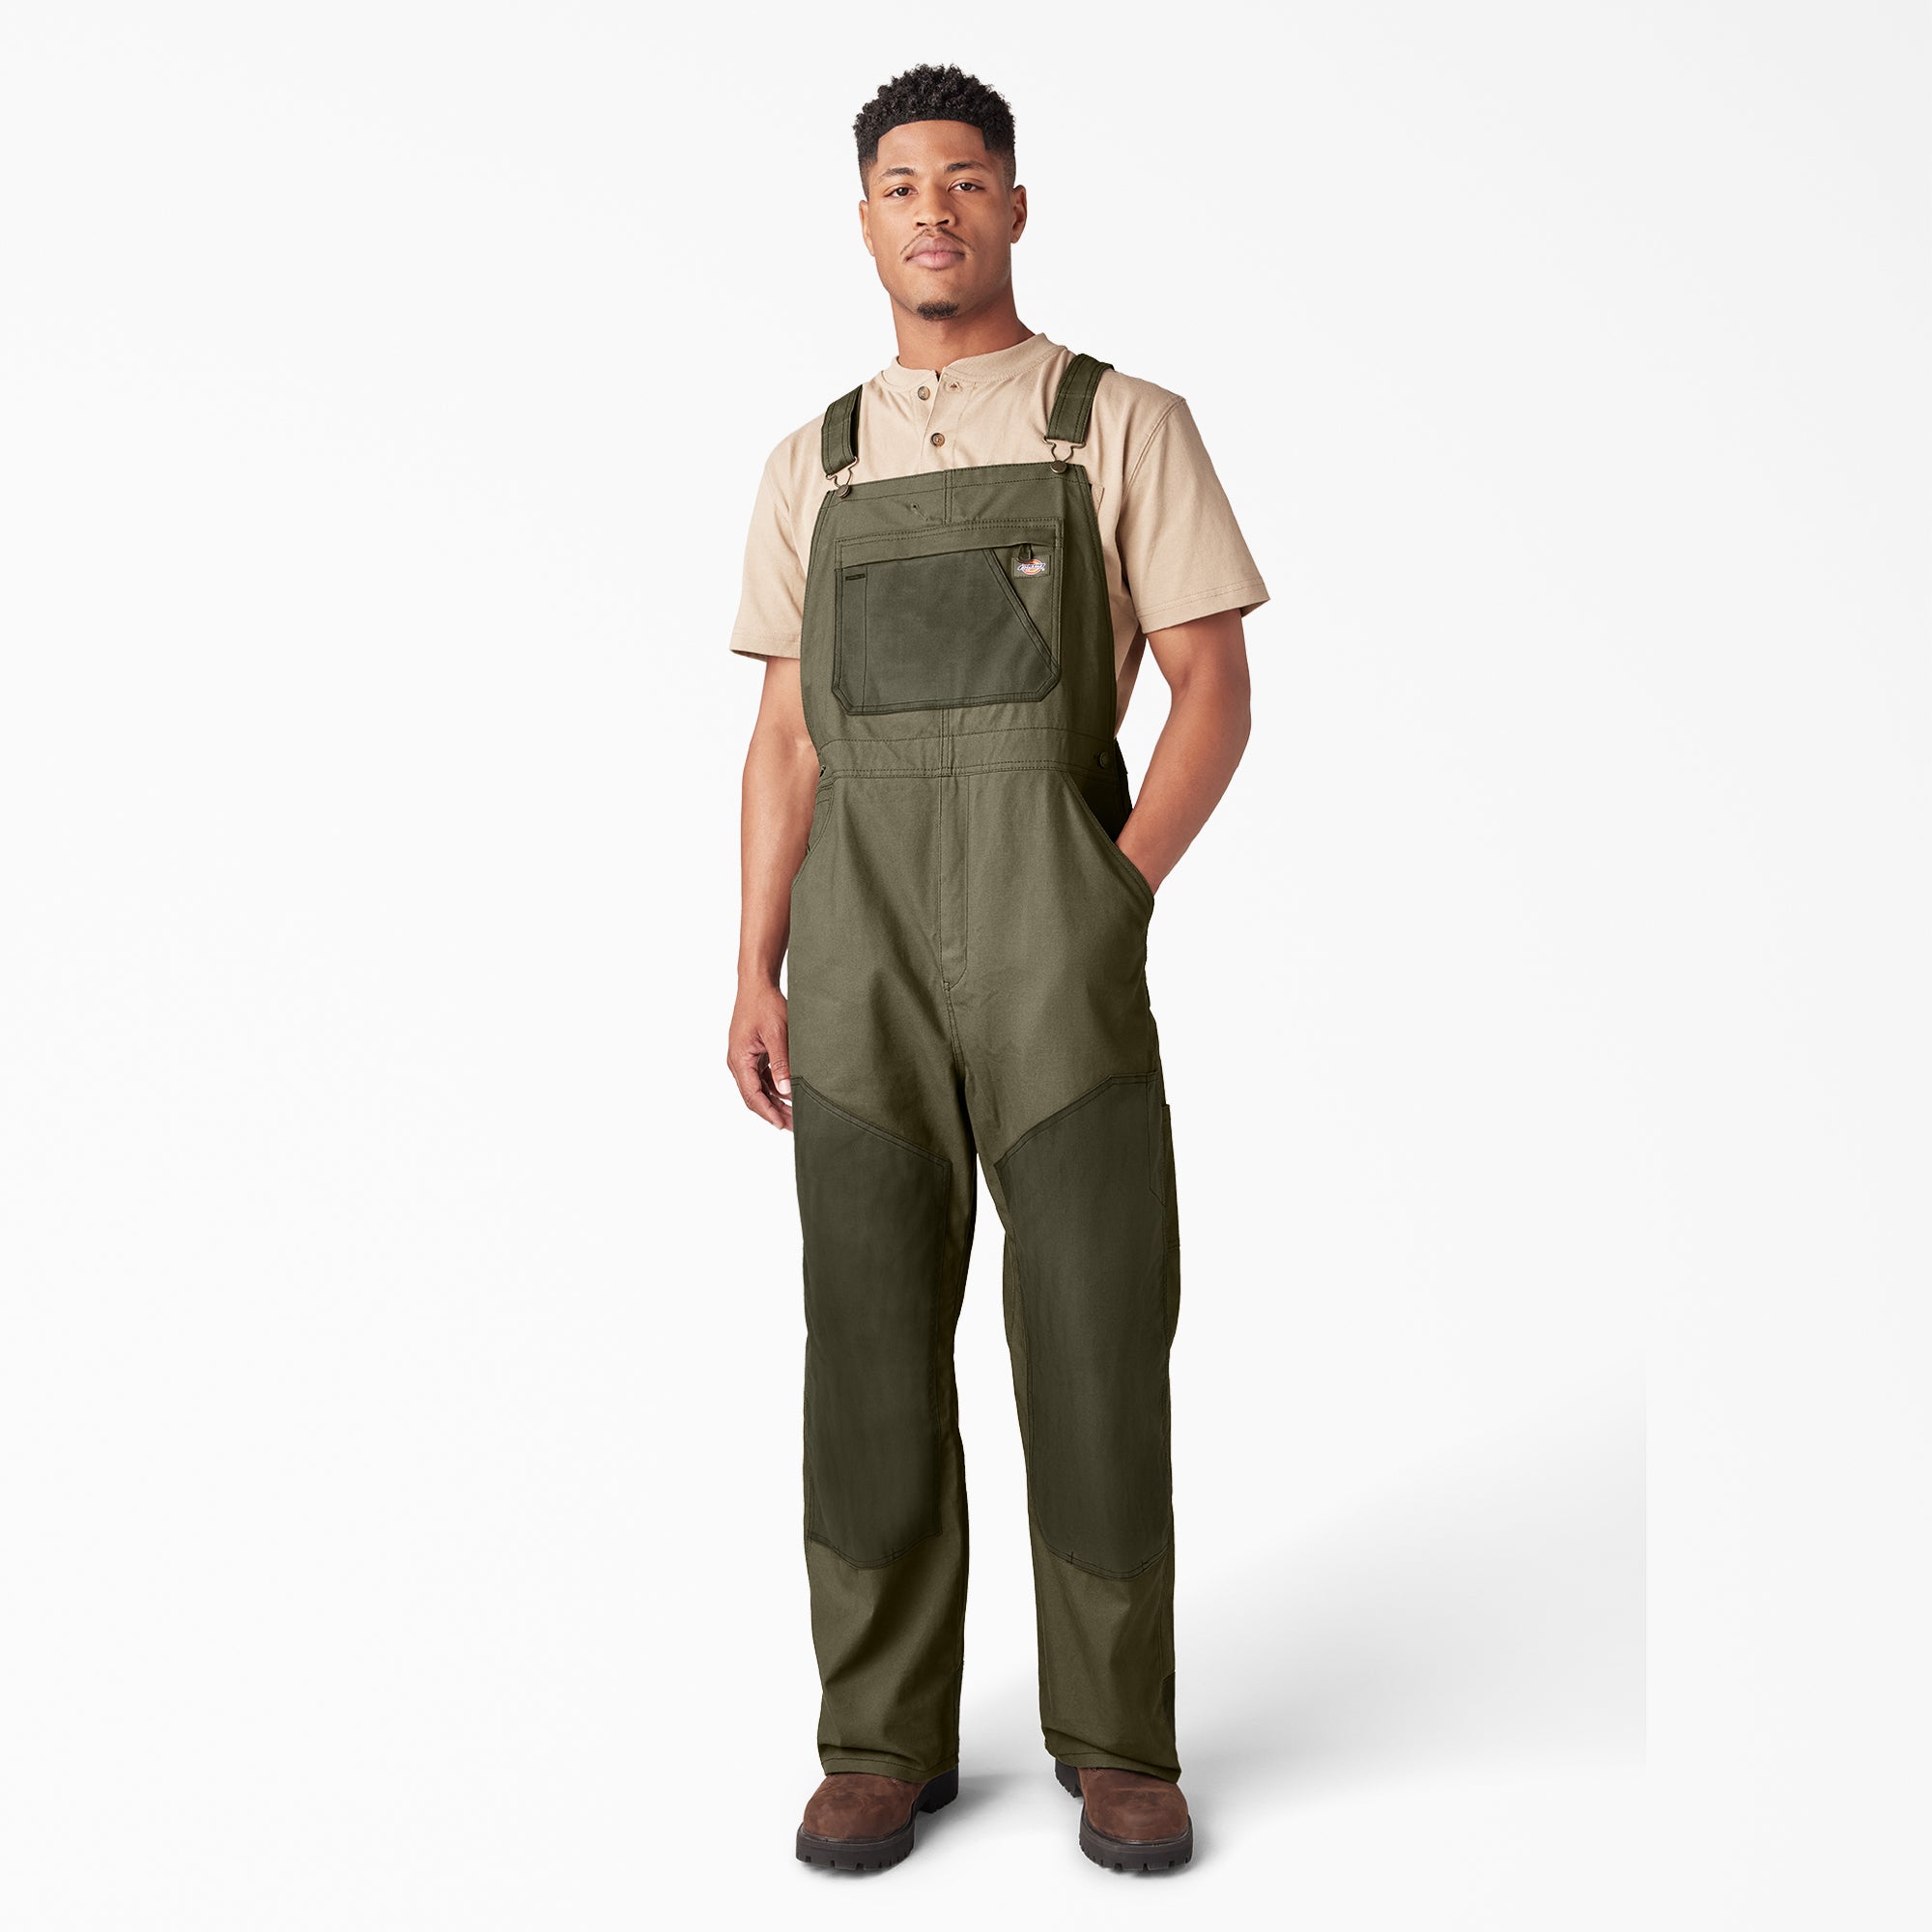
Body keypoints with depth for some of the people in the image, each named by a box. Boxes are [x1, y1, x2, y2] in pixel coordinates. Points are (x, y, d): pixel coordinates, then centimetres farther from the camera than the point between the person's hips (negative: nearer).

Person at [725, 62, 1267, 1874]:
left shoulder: (1127, 426, 6)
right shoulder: (814, 466, 16)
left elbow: (1216, 695, 1)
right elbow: (786, 741, 14)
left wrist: (1109, 911, -10)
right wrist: (756, 976, 4)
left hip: (1059, 937, -2)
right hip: (861, 951, 3)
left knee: (1097, 1339, -3)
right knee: (872, 1341, 1)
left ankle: (1117, 1743, 13)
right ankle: (886, 1743, 14)